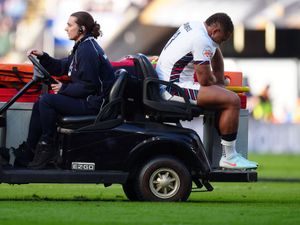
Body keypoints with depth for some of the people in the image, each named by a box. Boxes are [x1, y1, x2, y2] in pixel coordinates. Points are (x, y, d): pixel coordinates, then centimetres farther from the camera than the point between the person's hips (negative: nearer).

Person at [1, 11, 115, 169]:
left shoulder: (88, 49, -18)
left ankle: (47, 147, -9)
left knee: (47, 100, -19)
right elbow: (61, 67, 21)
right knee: (39, 104, 7)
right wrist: (42, 57, 6)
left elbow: (88, 86, -22)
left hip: (94, 102, -11)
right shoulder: (82, 47, 14)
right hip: (87, 98, 11)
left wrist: (64, 89, -12)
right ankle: (27, 152, 6)